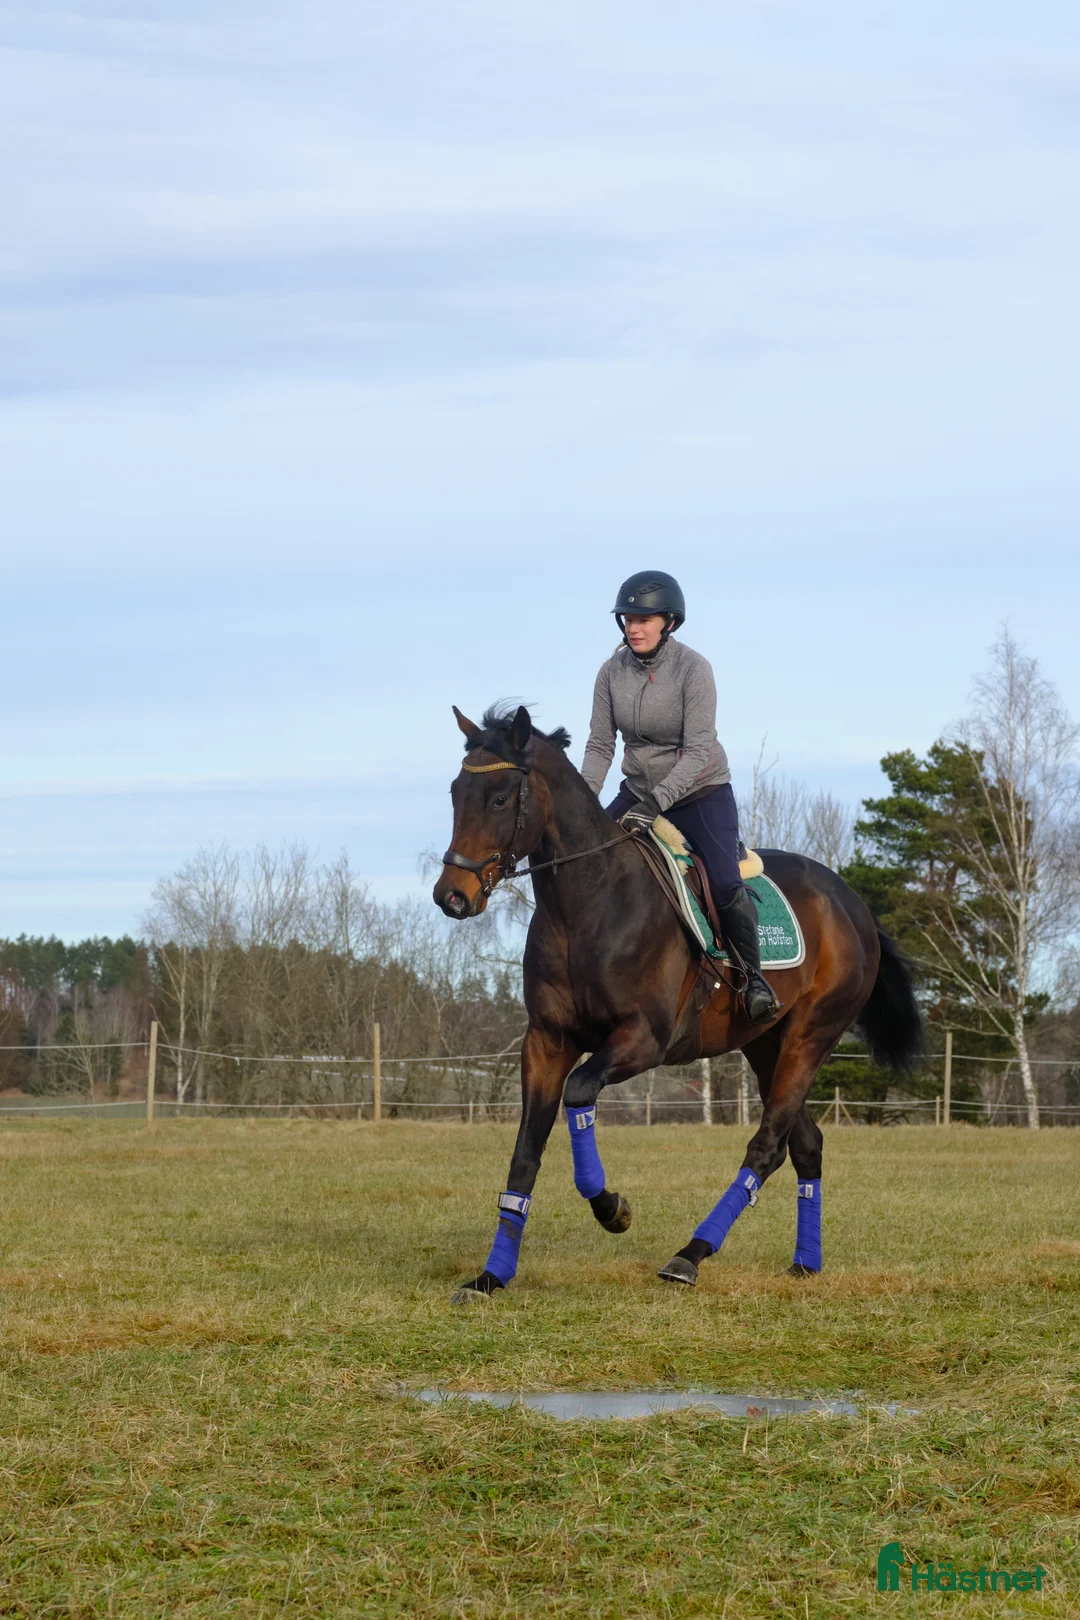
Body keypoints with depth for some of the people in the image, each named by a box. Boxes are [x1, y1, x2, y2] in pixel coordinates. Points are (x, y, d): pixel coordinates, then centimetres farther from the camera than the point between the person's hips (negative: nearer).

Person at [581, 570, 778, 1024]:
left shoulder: (693, 670, -19)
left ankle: (753, 975, -1)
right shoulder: (613, 671, -5)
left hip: (702, 793, -5)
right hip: (638, 793, 5)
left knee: (725, 885, -22)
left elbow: (698, 752, -24)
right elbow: (600, 745, -2)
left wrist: (656, 802, -34)